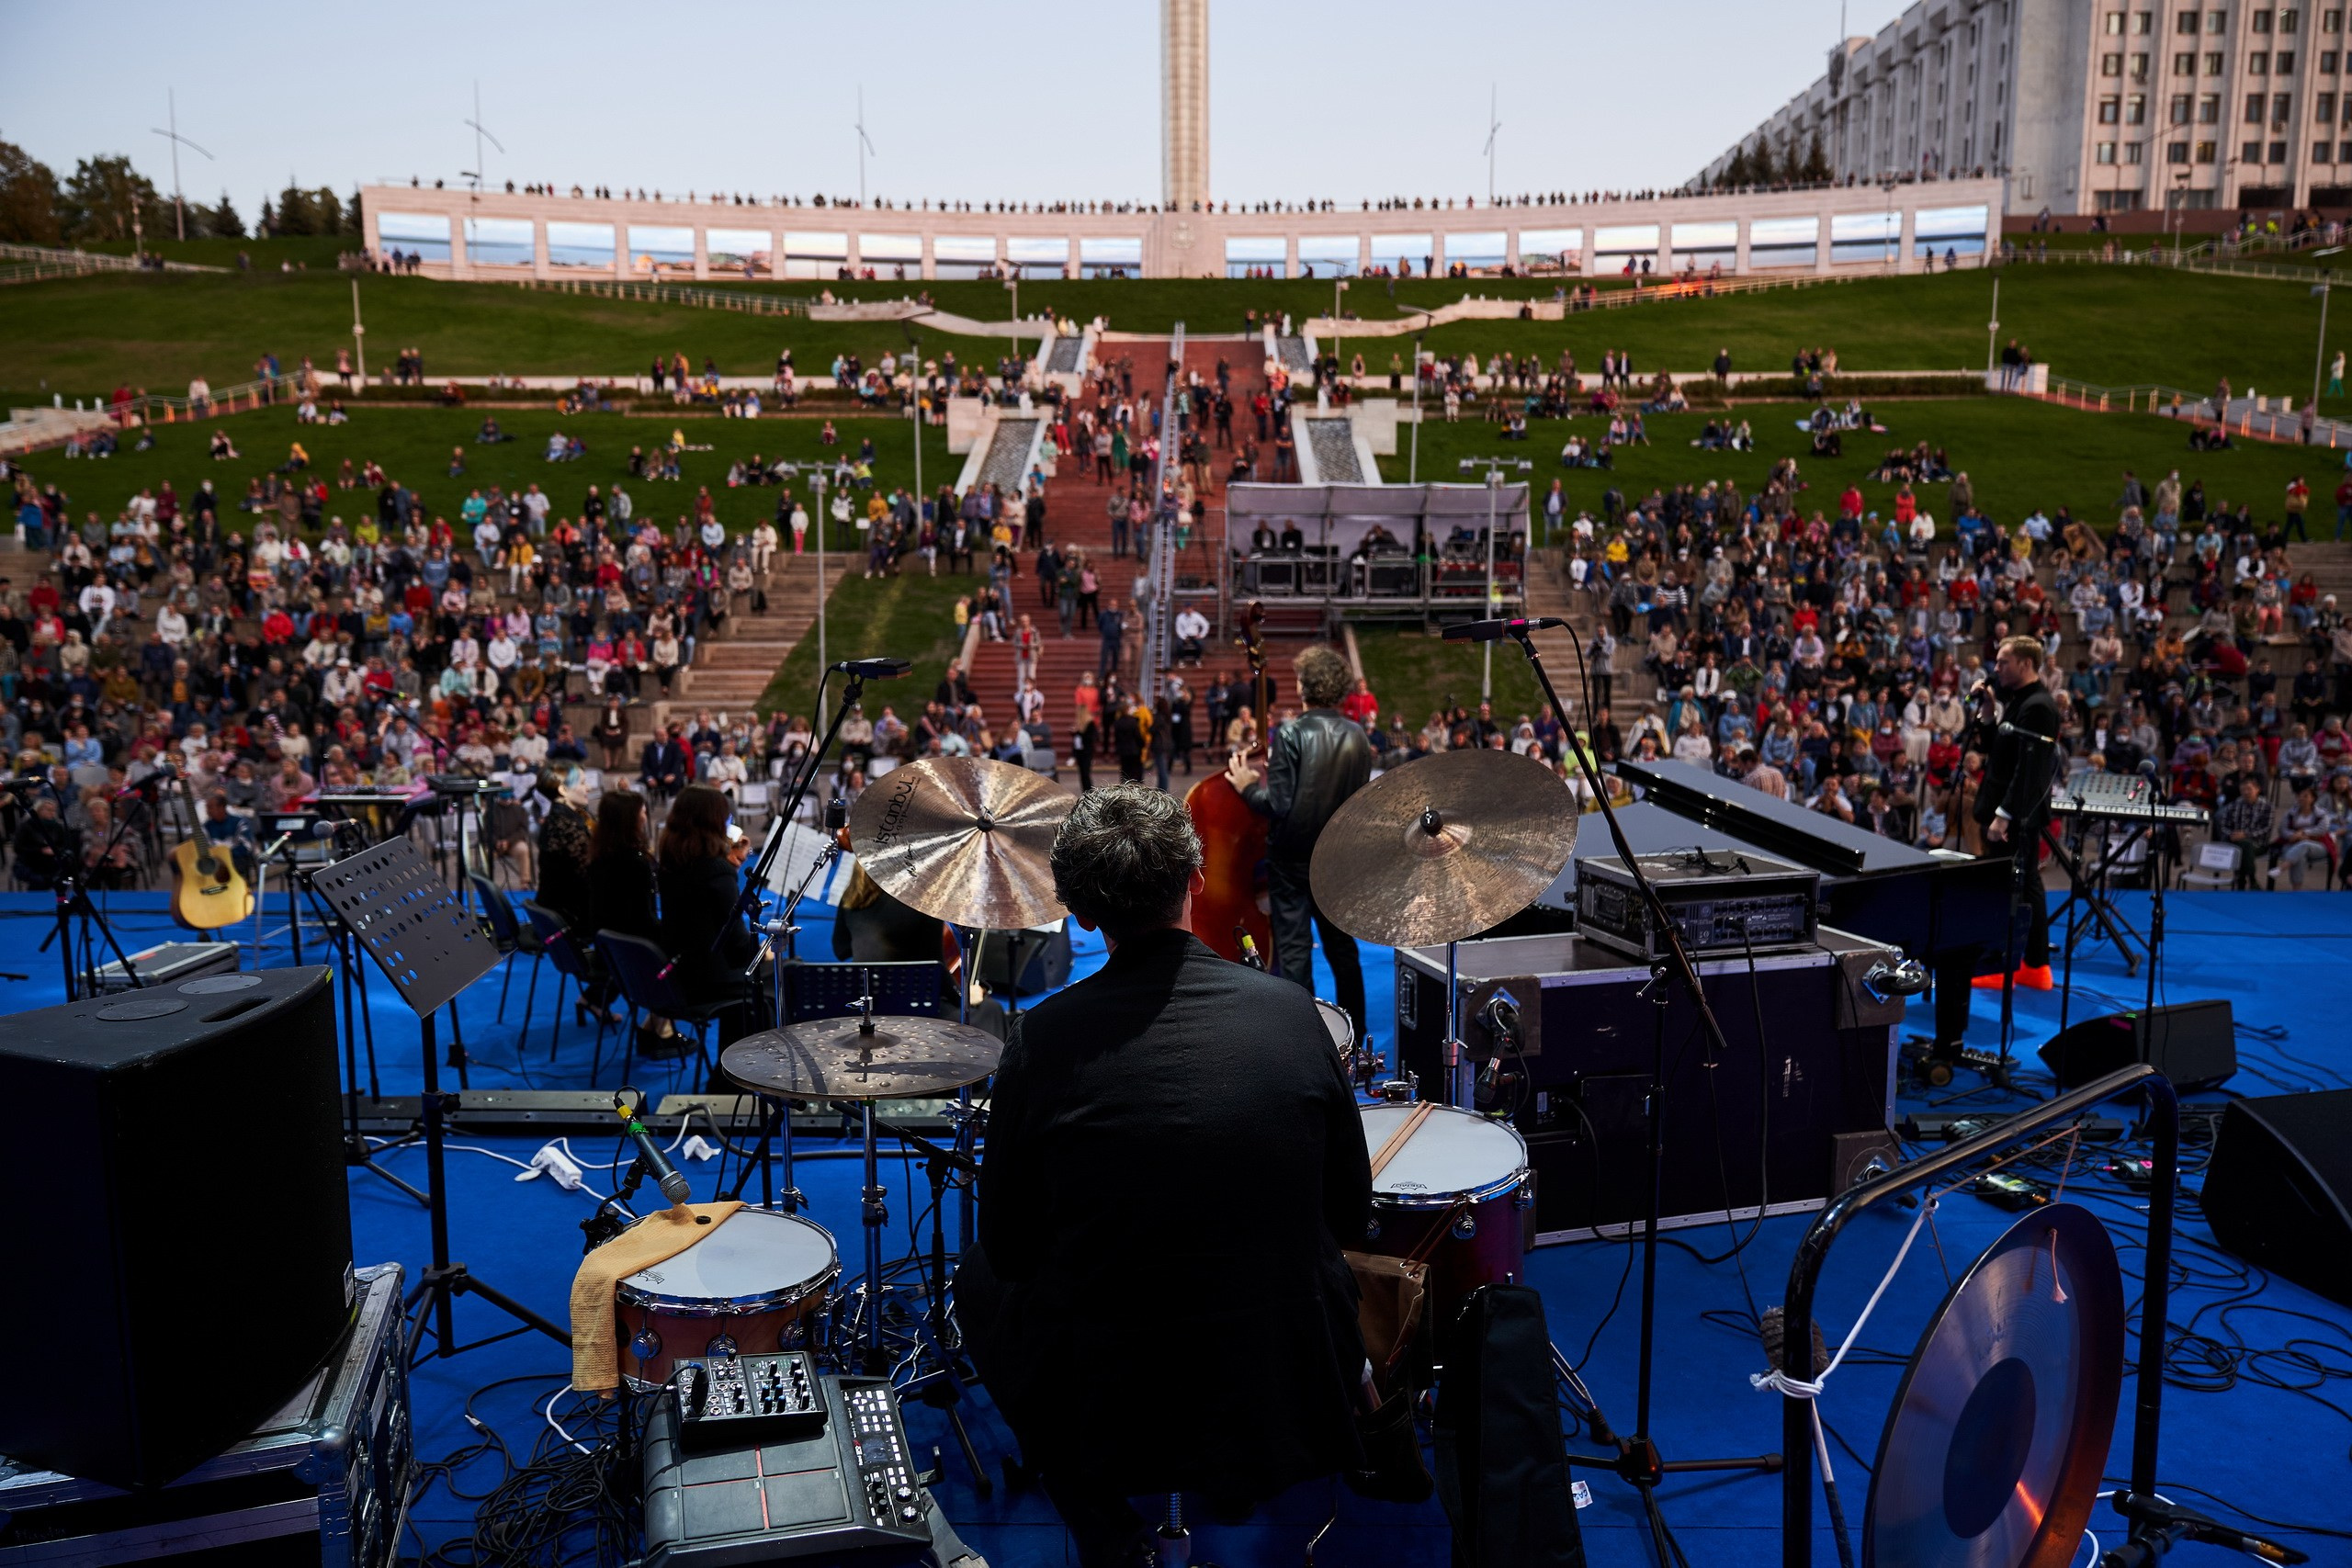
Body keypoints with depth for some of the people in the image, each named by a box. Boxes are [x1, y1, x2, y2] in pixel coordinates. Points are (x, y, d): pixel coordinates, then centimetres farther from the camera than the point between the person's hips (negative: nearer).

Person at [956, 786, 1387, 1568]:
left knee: (978, 1277, 28)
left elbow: (1010, 1246, -3)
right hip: (1293, 1402, 3)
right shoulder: (1290, 1012, -8)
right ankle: (1240, 1487, 27)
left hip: (1107, 1410, -2)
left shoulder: (1044, 1039, -14)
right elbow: (1350, 1214, 2)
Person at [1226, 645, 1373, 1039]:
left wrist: (1248, 788, -3)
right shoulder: (1357, 738, -1)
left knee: (1294, 950, 2)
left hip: (1292, 857, -5)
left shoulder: (1291, 734, -17)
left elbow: (1279, 805, -19)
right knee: (1341, 946, 17)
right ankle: (1355, 1036, 26)